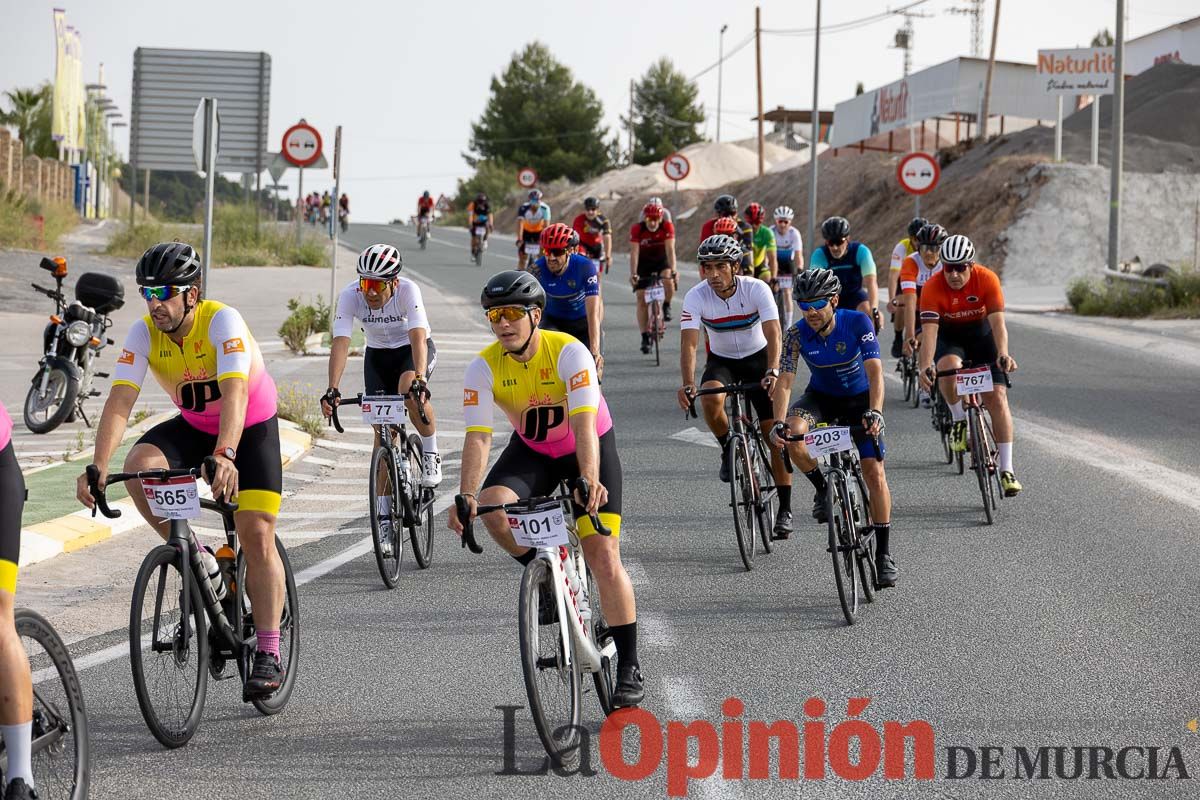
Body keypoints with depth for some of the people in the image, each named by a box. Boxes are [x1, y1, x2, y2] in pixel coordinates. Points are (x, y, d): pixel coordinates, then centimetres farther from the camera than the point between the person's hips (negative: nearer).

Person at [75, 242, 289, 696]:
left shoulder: (222, 321, -30)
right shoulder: (143, 333, -19)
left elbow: (235, 392, -43)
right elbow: (120, 402, -27)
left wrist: (225, 456, -59)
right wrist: (97, 467, -42)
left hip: (251, 426, -4)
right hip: (193, 425, 4)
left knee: (257, 536, -12)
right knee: (139, 465, -27)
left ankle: (269, 655, -3)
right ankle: (193, 557, -7)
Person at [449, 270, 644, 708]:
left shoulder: (569, 352, -28)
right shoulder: (483, 368, -19)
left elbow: (584, 425, -37)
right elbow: (478, 436, -25)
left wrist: (590, 480, -54)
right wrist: (465, 496, -41)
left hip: (589, 448, -3)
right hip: (532, 450, 3)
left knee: (604, 557, -12)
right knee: (492, 507, -29)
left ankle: (629, 668, -2)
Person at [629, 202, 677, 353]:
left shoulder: (667, 227, -24)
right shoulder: (637, 229, -25)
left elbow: (670, 249, -31)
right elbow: (634, 252, -30)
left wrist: (673, 270, -43)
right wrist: (633, 274, -41)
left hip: (661, 260, 0)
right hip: (644, 262, 0)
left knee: (668, 280, -31)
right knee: (641, 298, -7)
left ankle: (667, 306, 0)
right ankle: (645, 336, -2)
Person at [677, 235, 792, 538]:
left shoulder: (756, 289, -24)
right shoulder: (696, 296, -22)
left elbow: (772, 333, -34)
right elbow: (689, 342, -30)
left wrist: (773, 371, -52)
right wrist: (688, 384, -47)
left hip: (758, 357, -1)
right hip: (721, 361, 1)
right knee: (710, 399, -34)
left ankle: (785, 510, 1)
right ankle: (729, 451, -4)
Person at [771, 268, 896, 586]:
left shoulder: (858, 322, -26)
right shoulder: (797, 335, -21)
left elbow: (874, 372, -32)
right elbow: (784, 382, -24)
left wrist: (874, 412, -48)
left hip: (859, 399, -2)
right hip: (821, 397, 2)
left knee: (874, 472, -13)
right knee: (792, 434, -31)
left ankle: (884, 553, -2)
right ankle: (821, 488, -4)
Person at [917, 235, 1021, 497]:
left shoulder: (987, 279, -26)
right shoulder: (933, 287, -27)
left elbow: (997, 322, -33)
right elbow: (929, 330, -34)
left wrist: (1003, 355, -50)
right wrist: (925, 367, -49)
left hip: (981, 333, 1)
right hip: (949, 336, -1)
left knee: (997, 396, -12)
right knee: (949, 365, -36)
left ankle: (1006, 469, -7)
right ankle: (959, 421, -10)